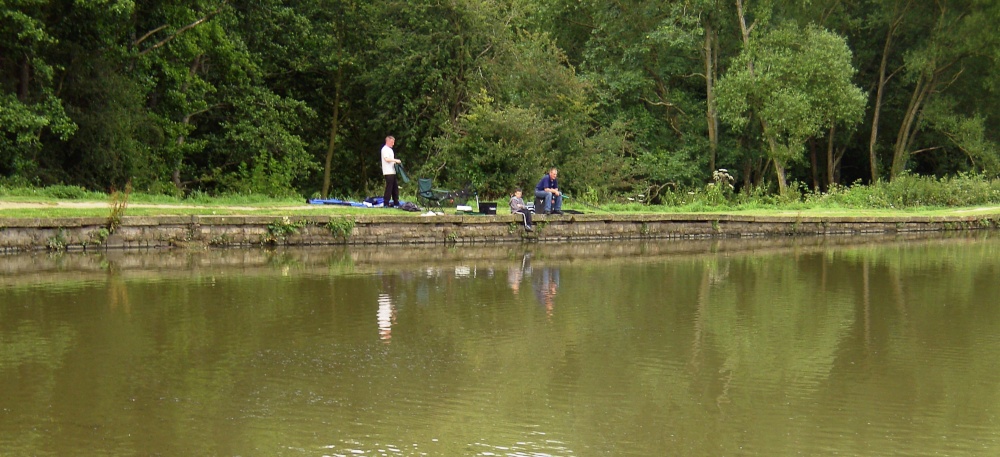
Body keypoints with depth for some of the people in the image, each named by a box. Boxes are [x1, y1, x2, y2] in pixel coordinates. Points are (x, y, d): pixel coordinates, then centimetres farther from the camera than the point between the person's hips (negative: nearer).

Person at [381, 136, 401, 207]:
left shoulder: (390, 149, 21)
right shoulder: (385, 149, -8)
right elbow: (386, 159, -20)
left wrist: (395, 161, 8)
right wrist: (396, 160, -18)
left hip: (392, 171, 10)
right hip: (388, 172, -10)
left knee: (395, 187, 12)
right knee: (389, 188, -10)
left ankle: (396, 202, 17)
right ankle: (386, 203, -7)